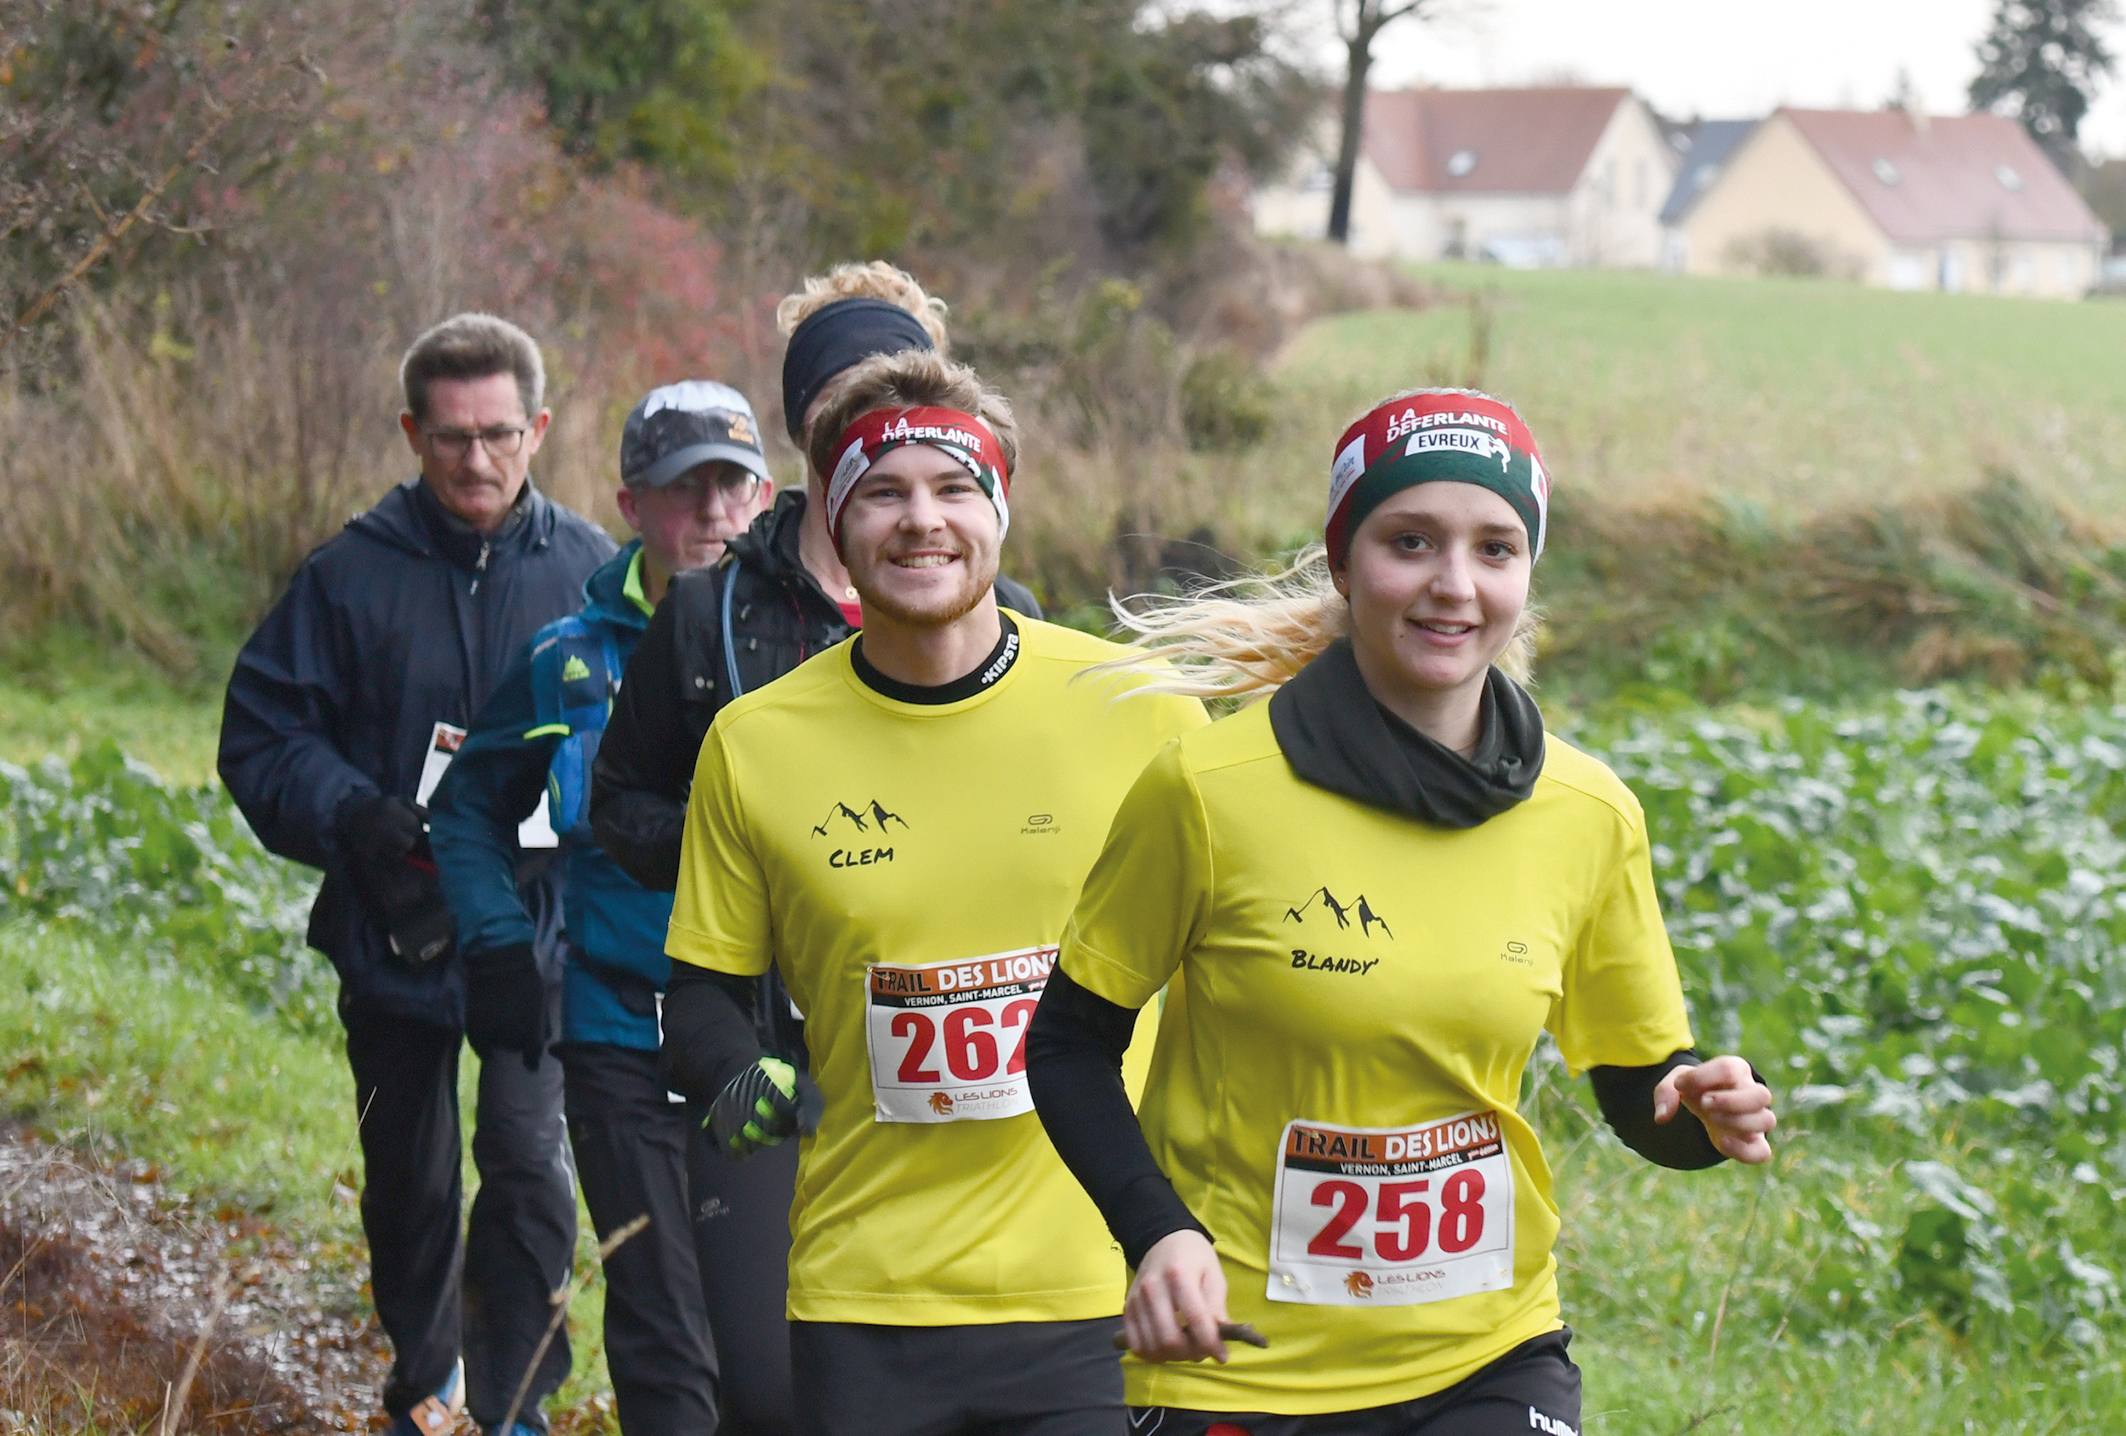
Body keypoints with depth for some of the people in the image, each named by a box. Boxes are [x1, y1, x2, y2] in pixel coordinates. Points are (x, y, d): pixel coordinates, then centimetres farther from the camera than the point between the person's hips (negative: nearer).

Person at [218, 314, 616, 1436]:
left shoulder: (592, 572, -1)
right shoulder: (351, 575, -4)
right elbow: (261, 738, -2)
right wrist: (355, 815, -19)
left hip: (540, 930, -1)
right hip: (393, 929, 1)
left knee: (526, 1156, -13)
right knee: (410, 1182, 15)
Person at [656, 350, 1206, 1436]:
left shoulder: (1141, 708, -2)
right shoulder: (753, 744, 1)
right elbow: (703, 988, 11)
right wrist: (738, 1082, -10)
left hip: (1101, 1297, -1)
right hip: (863, 1302, 1)